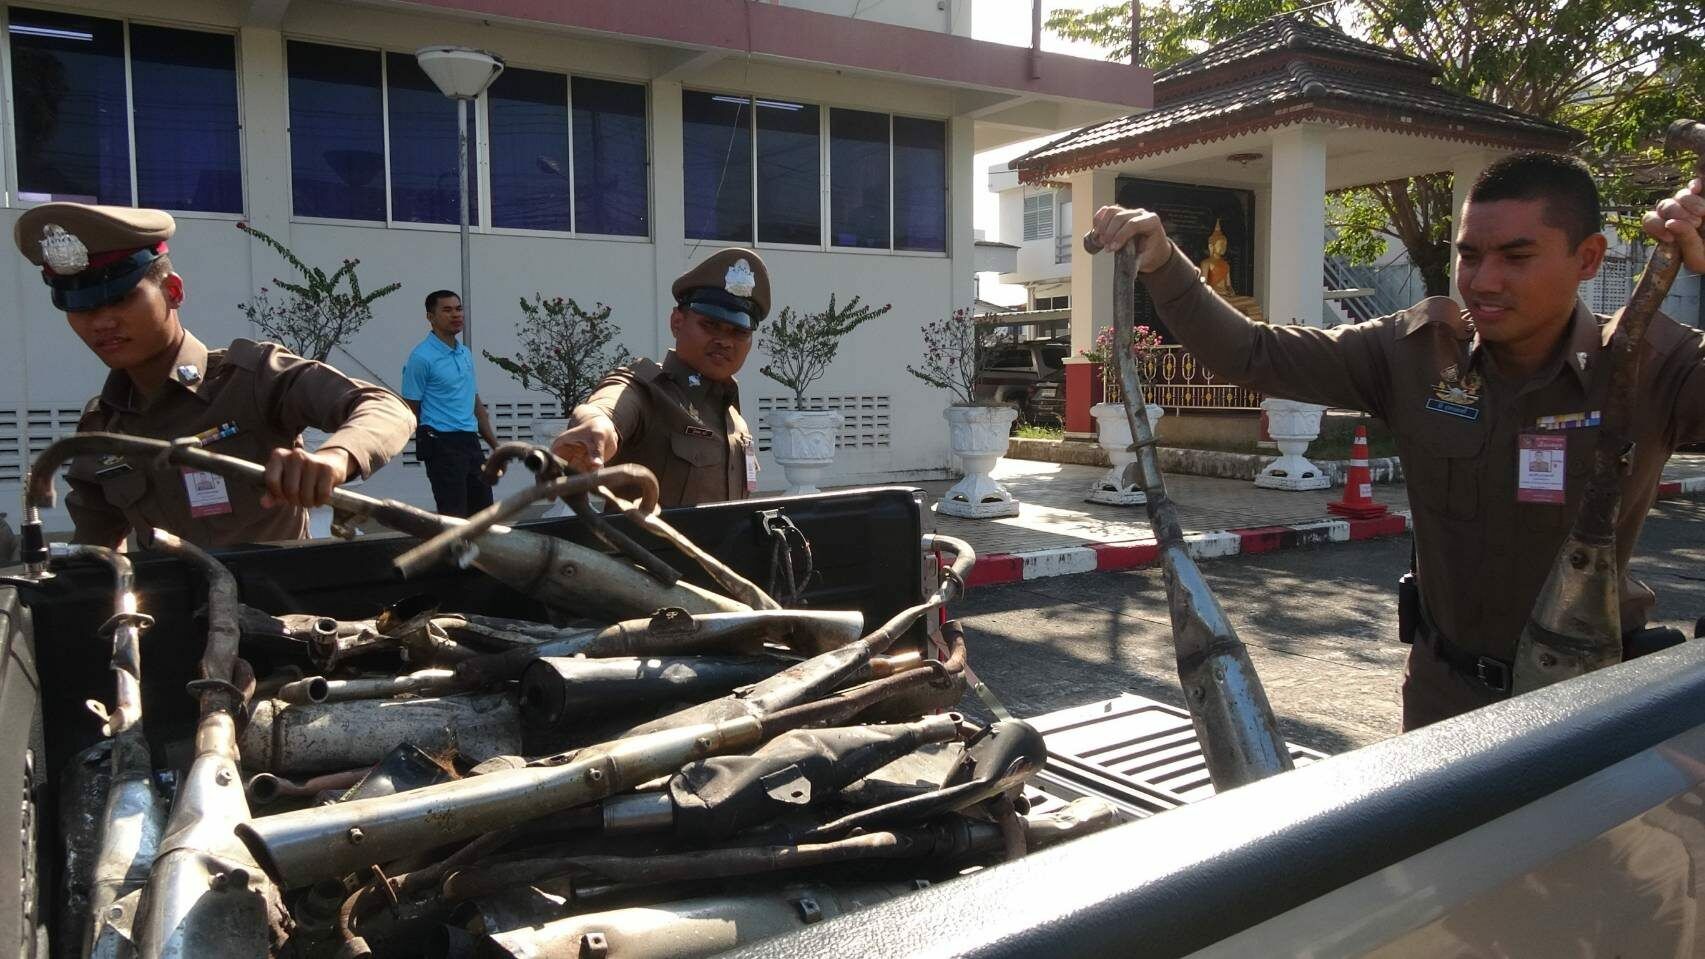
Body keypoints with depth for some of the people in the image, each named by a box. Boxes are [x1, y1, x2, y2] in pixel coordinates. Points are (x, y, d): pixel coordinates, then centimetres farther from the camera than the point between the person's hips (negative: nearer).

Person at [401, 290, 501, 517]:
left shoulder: (466, 354, 15)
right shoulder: (422, 357, -10)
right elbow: (410, 410, -7)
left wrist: (496, 445, 16)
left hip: (472, 443, 8)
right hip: (443, 445, -8)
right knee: (454, 518, -6)